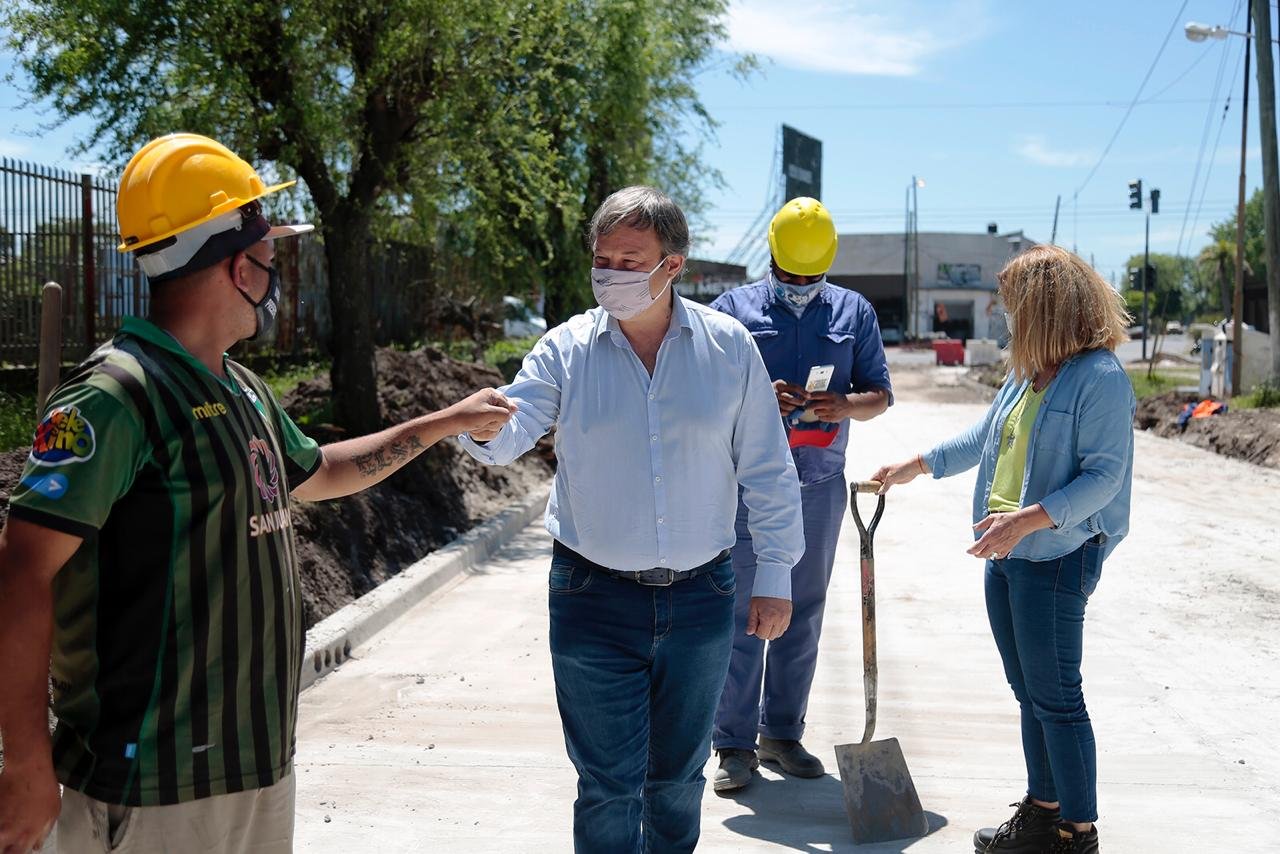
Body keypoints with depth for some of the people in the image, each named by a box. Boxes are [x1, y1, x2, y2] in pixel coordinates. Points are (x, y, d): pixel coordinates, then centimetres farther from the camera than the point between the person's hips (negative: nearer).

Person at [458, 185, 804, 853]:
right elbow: (513, 430, -15)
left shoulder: (728, 346, -2)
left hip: (699, 598, 2)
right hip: (595, 600, -1)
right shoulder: (566, 348, -3)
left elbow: (766, 472, 2)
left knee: (678, 776, 19)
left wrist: (774, 577, 2)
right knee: (609, 785, 5)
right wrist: (485, 429, -39)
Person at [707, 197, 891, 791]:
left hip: (821, 485, 3)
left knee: (803, 614, 9)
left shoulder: (854, 312, 12)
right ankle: (734, 745, 8)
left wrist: (845, 404, -12)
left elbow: (880, 393, 10)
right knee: (741, 613, -1)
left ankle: (782, 734, 21)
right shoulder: (733, 308, 5)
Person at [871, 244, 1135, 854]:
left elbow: (1104, 475, -19)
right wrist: (914, 467, 25)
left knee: (1055, 697, -1)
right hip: (1005, 553, 9)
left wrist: (1029, 518, -28)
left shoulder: (1101, 378, -14)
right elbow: (984, 439, 24)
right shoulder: (1026, 373, 12)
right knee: (1028, 690, 16)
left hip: (1055, 556, -9)